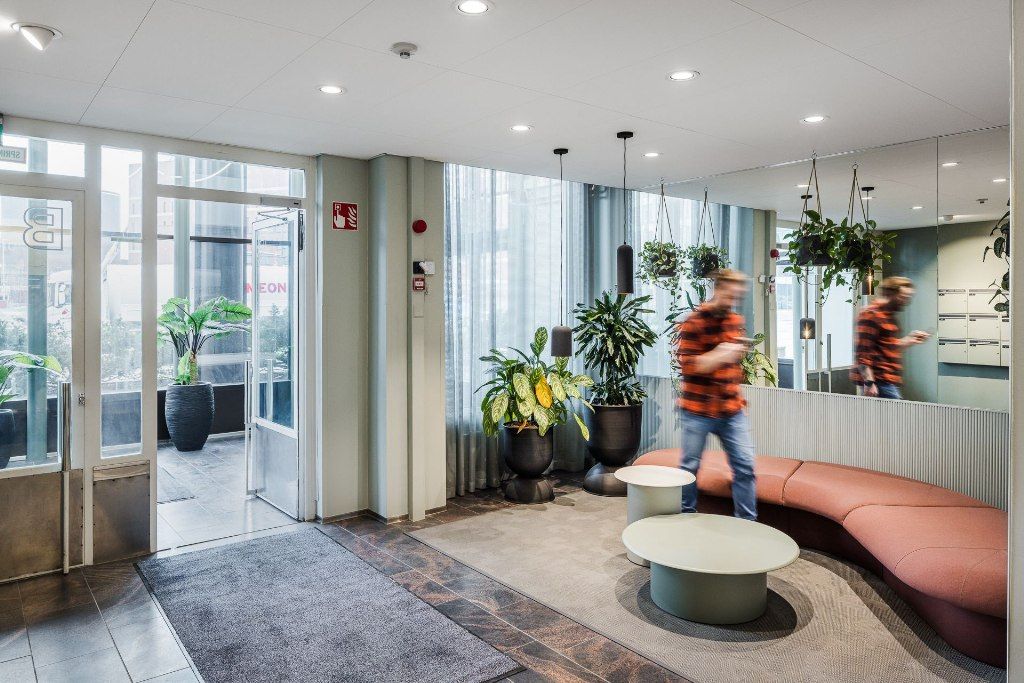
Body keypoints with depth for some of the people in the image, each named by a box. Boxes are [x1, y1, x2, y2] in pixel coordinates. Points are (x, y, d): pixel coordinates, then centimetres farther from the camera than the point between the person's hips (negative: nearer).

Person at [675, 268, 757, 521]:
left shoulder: (736, 320, 9)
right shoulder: (694, 322, -11)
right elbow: (688, 365, -17)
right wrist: (720, 355, -25)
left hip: (732, 409, 5)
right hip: (698, 409, -5)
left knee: (744, 466, 2)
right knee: (690, 467, 7)